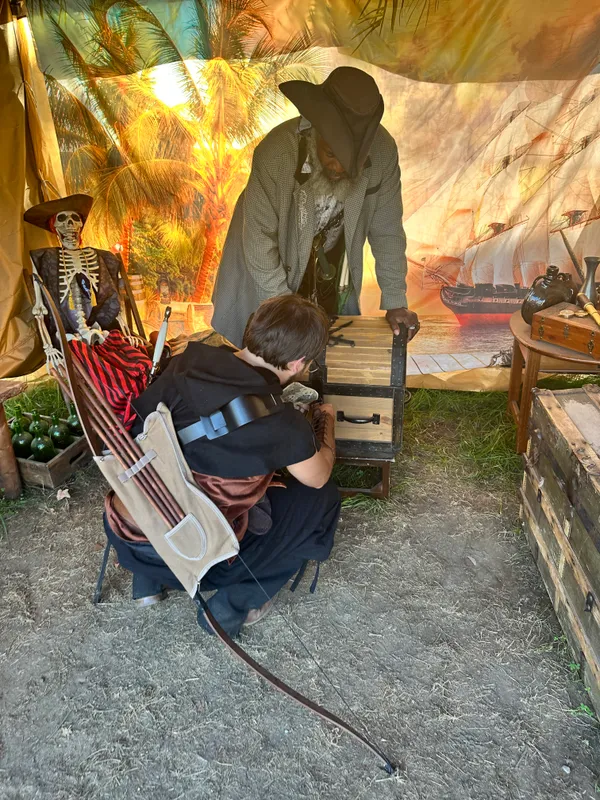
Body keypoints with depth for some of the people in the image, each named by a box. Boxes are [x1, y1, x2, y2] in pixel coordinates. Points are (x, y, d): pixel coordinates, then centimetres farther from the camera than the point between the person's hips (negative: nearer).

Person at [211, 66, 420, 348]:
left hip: (334, 270, 3)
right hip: (273, 267, -3)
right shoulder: (276, 153, -33)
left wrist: (395, 303, -10)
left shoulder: (383, 152, -23)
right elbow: (259, 240, -26)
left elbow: (387, 231, -12)